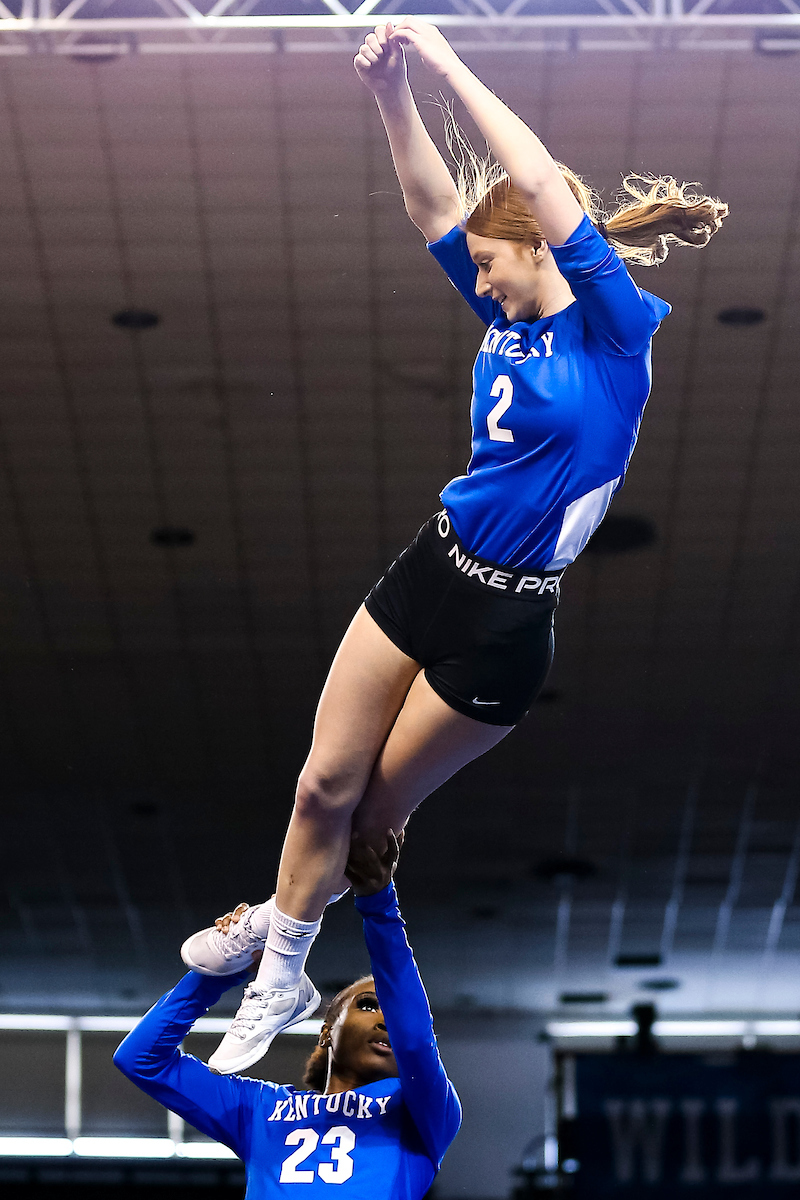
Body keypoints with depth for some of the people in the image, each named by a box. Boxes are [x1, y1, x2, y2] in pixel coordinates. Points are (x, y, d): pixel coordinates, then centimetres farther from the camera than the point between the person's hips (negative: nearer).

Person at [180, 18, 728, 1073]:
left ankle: (287, 920, 35)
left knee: (379, 807, 10)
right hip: (429, 570, 6)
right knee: (325, 785, 4)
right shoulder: (513, 320, 7)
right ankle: (280, 982, 21)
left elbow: (545, 191, -24)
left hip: (503, 622, -6)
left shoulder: (617, 330, -13)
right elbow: (436, 208, 4)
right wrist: (392, 93, -10)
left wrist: (451, 64, -21)